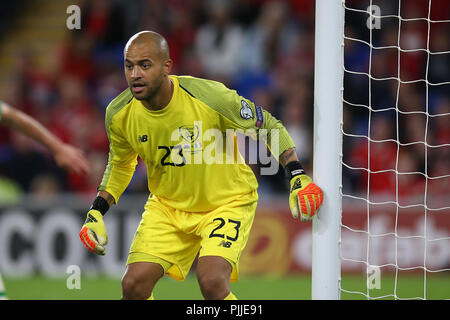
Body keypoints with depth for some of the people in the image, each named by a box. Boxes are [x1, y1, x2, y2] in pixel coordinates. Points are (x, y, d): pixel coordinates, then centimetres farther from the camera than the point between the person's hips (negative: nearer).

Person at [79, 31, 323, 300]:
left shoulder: (210, 97, -26)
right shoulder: (119, 114, -12)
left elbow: (269, 126, -11)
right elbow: (120, 164, 11)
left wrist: (297, 176, -22)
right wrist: (97, 212, 1)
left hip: (227, 202, -4)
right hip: (167, 205, 4)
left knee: (212, 281, -27)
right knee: (134, 284, -11)